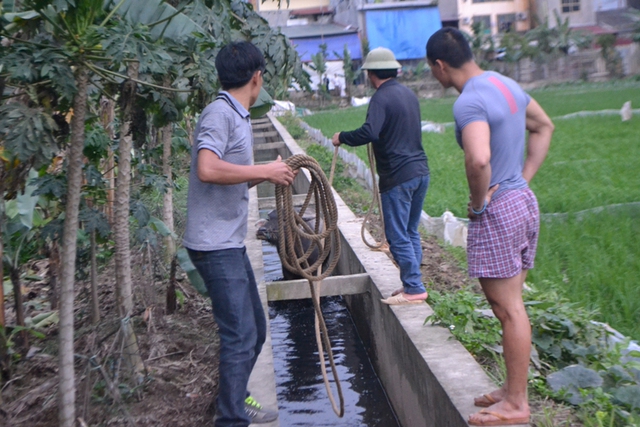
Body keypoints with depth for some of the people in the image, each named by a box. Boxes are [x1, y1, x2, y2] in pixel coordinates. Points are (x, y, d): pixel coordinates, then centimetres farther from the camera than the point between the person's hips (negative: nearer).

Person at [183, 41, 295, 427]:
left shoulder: (239, 116, 14)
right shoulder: (219, 113, -15)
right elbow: (207, 170, -30)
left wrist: (272, 173, 7)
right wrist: (265, 170, -22)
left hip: (231, 243, 10)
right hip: (215, 245, -10)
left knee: (254, 329, 19)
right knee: (240, 336, -5)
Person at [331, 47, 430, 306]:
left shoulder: (381, 98, -13)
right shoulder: (409, 94, 14)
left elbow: (369, 133, -27)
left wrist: (342, 137, -12)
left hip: (398, 176, -9)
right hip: (420, 171, 9)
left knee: (397, 236, -1)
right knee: (411, 232, 16)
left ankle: (414, 289, 3)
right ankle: (413, 283, 22)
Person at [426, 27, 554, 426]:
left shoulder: (469, 102, -20)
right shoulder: (506, 84, 10)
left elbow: (479, 159, -37)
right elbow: (544, 127, 24)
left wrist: (478, 202, -18)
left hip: (497, 211, -10)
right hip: (524, 201, 10)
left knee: (509, 309, 0)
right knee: (512, 305, 17)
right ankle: (514, 388, 30)